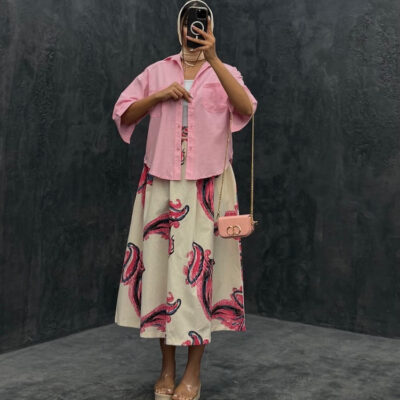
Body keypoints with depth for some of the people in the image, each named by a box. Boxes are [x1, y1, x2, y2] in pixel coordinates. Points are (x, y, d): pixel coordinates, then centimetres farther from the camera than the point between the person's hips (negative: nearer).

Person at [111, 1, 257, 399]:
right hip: (161, 182, 2)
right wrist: (159, 95, -6)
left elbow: (247, 108, -12)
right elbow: (123, 115, 9)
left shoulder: (225, 72, 9)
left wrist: (213, 58, -20)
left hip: (207, 184, -1)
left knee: (198, 266, -3)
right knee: (160, 262, 2)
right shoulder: (157, 71, 13)